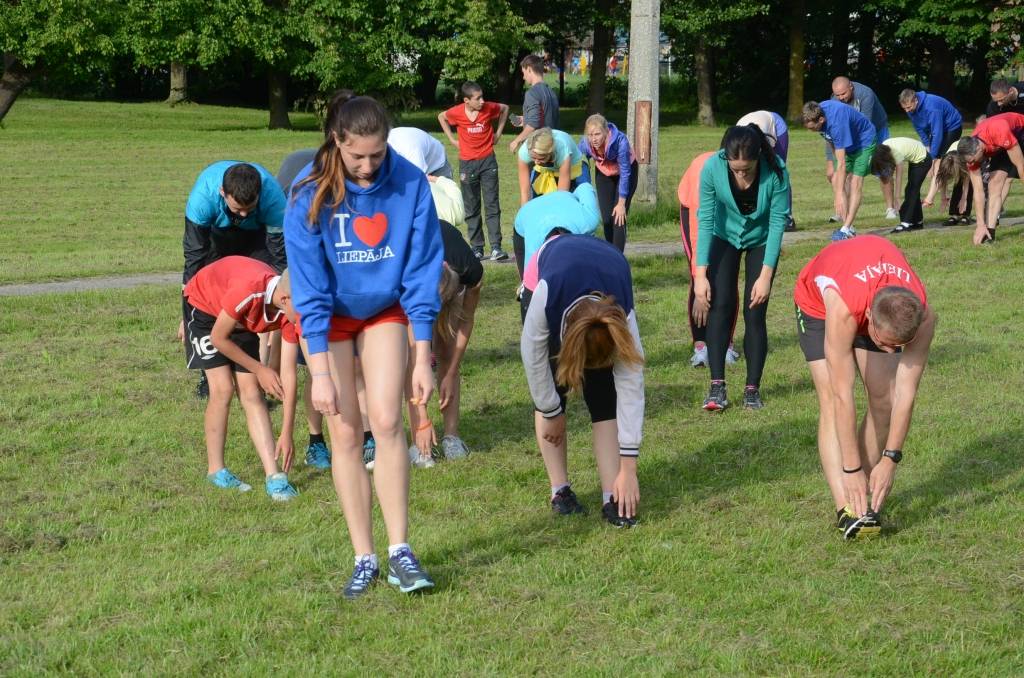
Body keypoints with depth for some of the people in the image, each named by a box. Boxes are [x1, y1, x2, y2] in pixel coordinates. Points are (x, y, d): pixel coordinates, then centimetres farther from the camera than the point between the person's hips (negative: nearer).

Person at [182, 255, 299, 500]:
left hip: (241, 319, 4)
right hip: (202, 304, -4)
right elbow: (218, 337, -25)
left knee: (251, 392, -8)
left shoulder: (292, 308, -24)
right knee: (223, 388, -15)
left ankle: (274, 477, -14)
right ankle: (215, 470, -1)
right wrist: (259, 370, -18)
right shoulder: (249, 291, -42)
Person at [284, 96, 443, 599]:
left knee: (387, 421, -12)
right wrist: (320, 371, -26)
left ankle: (400, 551, -7)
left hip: (385, 311, 1)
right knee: (345, 432, -3)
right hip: (329, 317, -1)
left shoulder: (410, 184, -20)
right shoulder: (310, 194, -23)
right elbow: (309, 287, -22)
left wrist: (423, 359, -13)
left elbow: (422, 273, -13)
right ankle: (363, 558, 3)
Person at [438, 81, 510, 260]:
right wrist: (452, 139, 6)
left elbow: (505, 109, 12)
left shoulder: (489, 108, -9)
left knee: (492, 205, -6)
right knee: (472, 208, 6)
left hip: (488, 160, 0)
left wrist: (498, 133, 7)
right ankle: (477, 249, 12)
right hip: (467, 163, 0)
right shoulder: (457, 112, -10)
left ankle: (496, 248, -8)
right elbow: (441, 117, 12)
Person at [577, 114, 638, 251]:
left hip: (626, 171, -3)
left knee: (618, 218, -13)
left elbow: (624, 172, -28)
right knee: (606, 218, 1)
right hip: (603, 173, 3)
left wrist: (621, 203, -23)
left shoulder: (620, 141, -38)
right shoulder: (585, 143, -29)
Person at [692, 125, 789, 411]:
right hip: (725, 237, 1)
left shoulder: (776, 172, -32)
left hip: (761, 240, -1)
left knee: (755, 311, -7)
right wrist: (700, 275, -25)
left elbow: (777, 223, -23)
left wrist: (766, 275, -25)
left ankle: (753, 388, 2)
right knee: (720, 305, -10)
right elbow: (705, 221, -23)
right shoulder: (712, 168, -30)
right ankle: (717, 385, -8)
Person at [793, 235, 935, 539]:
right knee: (831, 402, -18)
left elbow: (905, 394, -29)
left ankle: (864, 500, -1)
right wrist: (852, 469, -37)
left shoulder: (922, 316, -36)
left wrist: (889, 460, -29)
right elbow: (842, 396, -41)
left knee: (883, 400, -9)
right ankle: (846, 509, -25)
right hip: (817, 301, -3)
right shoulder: (843, 308, -46)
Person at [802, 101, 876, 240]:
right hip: (845, 143, 8)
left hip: (864, 140, -8)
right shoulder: (817, 112, -19)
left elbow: (841, 164, -40)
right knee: (835, 180, -5)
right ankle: (848, 226, -5)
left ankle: (846, 229, -23)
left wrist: (840, 195, -40)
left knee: (856, 181, -19)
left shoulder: (836, 122, -42)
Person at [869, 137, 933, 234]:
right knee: (914, 191, 10)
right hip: (914, 159, 9)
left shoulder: (897, 153, -36)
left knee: (911, 191, -12)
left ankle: (905, 224, -15)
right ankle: (918, 222, 16)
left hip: (922, 160, -9)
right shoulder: (883, 146, -16)